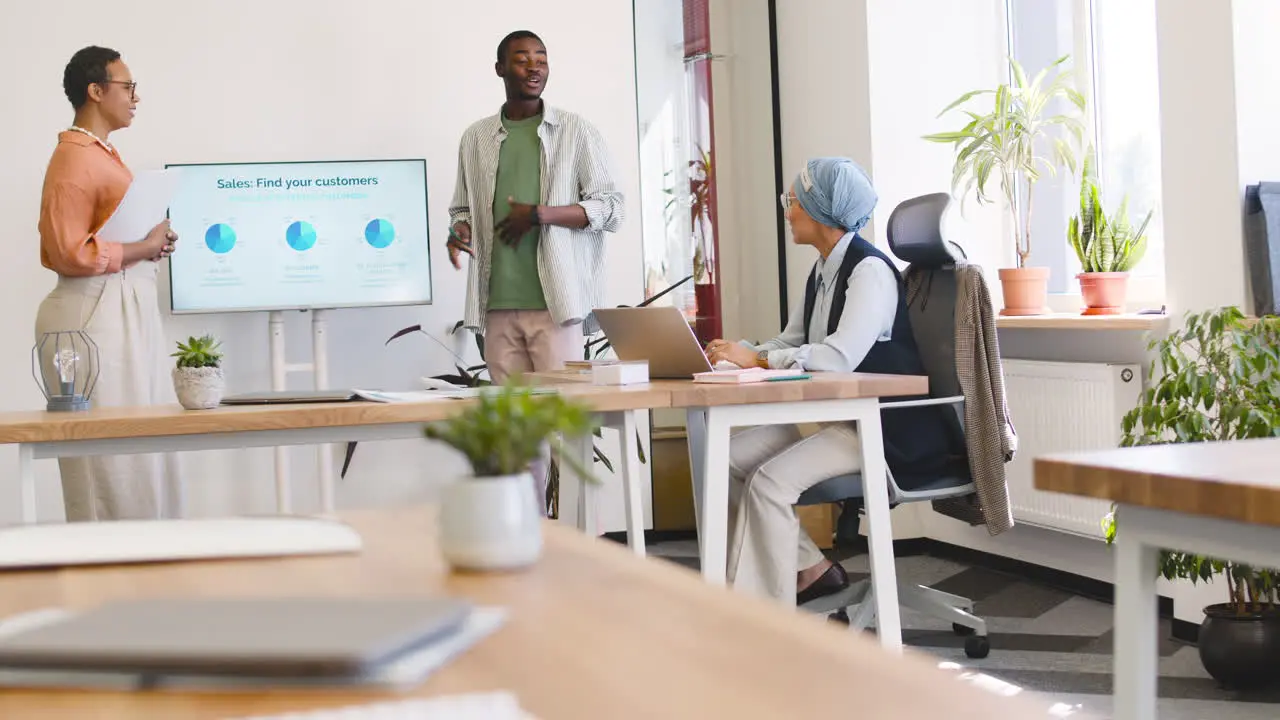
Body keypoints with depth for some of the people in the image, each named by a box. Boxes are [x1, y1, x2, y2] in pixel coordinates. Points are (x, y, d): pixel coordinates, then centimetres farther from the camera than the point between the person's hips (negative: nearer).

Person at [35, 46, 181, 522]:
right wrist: (142, 248, -13)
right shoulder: (74, 158, -13)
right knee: (111, 456, -5)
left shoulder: (103, 154, 16)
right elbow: (69, 253, -20)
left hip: (128, 309, 10)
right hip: (96, 311, -10)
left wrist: (151, 244, 9)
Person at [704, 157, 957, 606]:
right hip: (837, 417, 10)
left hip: (890, 433, -10)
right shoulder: (823, 271, 13)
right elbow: (789, 343, 13)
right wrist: (739, 355, -7)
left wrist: (756, 359, -23)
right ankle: (810, 569, 4)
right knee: (729, 458, -3)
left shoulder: (870, 270, -16)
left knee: (770, 480, -26)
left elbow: (840, 357, -28)